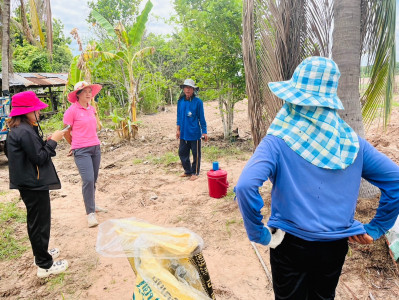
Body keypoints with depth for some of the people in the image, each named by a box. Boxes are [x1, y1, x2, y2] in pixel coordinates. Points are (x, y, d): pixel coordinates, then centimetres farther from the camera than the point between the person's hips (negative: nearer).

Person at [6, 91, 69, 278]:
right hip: (34, 185, -10)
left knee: (35, 221, 22)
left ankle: (40, 253, 38)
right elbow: (39, 158, -21)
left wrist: (49, 142, 3)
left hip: (28, 184, 10)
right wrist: (53, 141, -13)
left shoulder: (18, 129, 9)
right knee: (40, 223, -1)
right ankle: (45, 265, 11)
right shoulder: (25, 132, -22)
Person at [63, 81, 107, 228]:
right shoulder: (72, 110, -8)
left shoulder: (92, 109, 11)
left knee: (93, 180, 12)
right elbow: (66, 132, 0)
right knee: (88, 180, -13)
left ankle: (92, 205, 30)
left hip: (95, 147, 6)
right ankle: (90, 213, -5)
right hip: (81, 151, -6)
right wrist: (75, 145, 10)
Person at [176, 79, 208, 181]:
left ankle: (195, 173, 23)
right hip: (183, 133, 5)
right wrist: (178, 129, 11)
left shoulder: (198, 102, -10)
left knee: (196, 154, 7)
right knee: (182, 153, 12)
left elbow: (201, 118, -5)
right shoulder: (180, 101, 2)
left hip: (194, 133, -5)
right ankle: (188, 171, 30)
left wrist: (204, 132, -5)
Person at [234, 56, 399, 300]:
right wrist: (375, 229, 5)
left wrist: (259, 234, -17)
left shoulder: (279, 141, -18)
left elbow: (246, 186, -30)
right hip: (336, 246, 4)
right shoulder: (352, 141, -5)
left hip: (290, 244, -3)